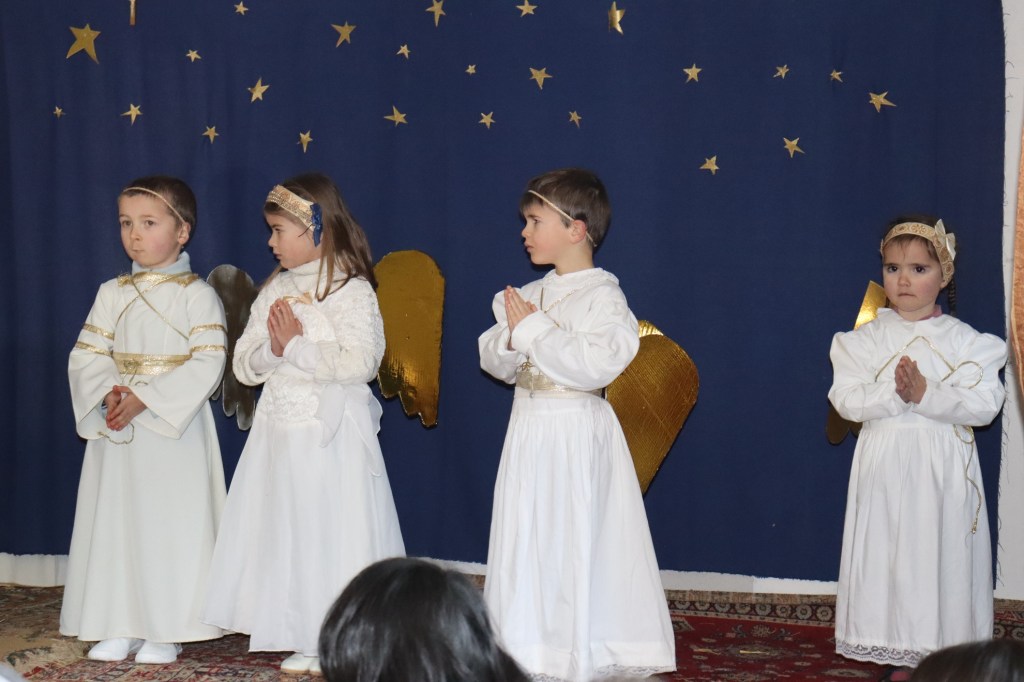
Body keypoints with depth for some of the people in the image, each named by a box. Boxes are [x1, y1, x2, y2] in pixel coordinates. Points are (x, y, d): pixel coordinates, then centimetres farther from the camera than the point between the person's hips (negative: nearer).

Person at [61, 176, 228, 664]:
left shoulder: (196, 294, -6)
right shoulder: (111, 294, 10)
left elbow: (207, 364, -14)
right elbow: (86, 355, 6)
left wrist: (146, 398, -20)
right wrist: (107, 393, -14)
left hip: (175, 430, -5)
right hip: (115, 431, 5)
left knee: (172, 527, -3)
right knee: (113, 523, 7)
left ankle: (165, 632, 6)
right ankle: (118, 628, 16)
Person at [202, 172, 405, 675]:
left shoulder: (351, 290, -8)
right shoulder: (274, 292, 11)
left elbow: (361, 363, -19)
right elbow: (244, 365, 9)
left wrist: (297, 346, -16)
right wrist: (272, 350, -12)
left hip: (331, 435, -7)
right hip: (280, 434, 7)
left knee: (332, 534, -1)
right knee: (284, 534, 8)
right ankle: (303, 638, 16)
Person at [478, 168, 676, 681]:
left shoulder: (603, 297, -11)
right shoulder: (527, 296, 10)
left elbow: (595, 365, -25)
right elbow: (493, 360, 8)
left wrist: (534, 330, -21)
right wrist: (512, 337, -14)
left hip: (576, 434, -7)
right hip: (529, 428, 7)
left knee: (572, 544, -3)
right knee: (523, 542, 11)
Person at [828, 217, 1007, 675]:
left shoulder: (963, 339, 0)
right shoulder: (868, 338, 2)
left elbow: (985, 403, -10)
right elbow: (845, 399, -7)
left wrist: (927, 394, -21)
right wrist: (893, 393, -23)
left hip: (944, 470, -1)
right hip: (885, 469, 1)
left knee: (941, 555, 1)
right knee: (889, 556, 3)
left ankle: (945, 652, 11)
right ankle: (901, 655, 13)